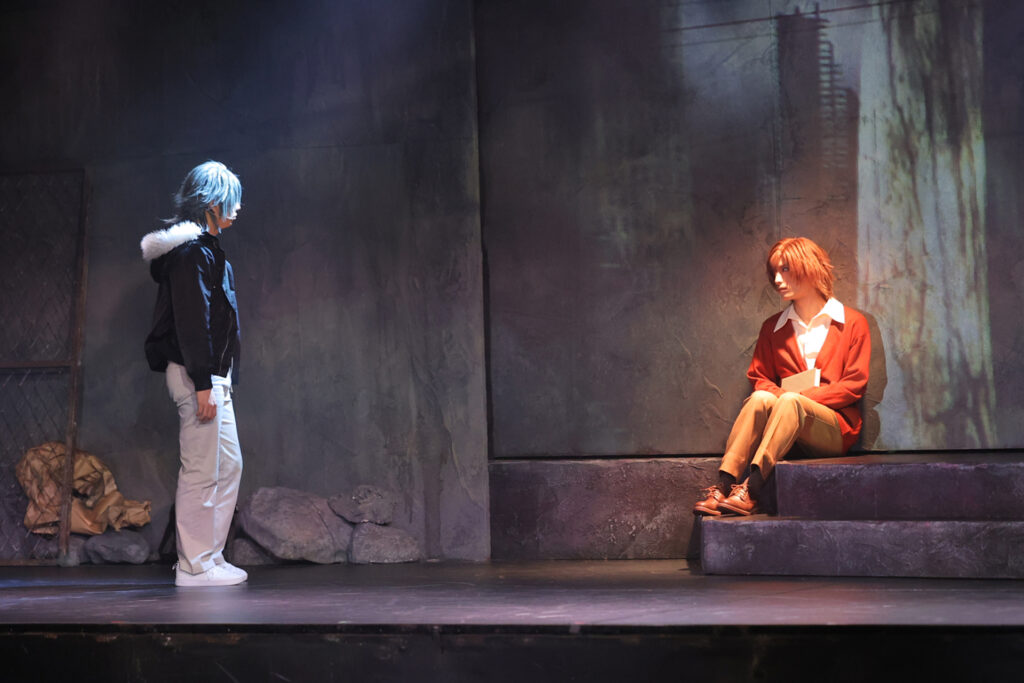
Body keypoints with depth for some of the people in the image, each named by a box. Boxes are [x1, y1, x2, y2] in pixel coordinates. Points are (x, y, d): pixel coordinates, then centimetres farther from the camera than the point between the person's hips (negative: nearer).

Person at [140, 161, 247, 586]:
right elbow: (191, 320, -19)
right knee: (201, 471, -6)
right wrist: (203, 384, -22)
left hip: (212, 375, 11)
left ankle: (210, 556, 19)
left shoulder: (203, 248, 19)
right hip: (197, 375, -11)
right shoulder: (191, 249, -13)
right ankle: (195, 566, 1)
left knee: (228, 465, 14)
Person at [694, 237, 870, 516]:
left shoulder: (852, 323, 8)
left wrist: (799, 398, -11)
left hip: (836, 428, -3)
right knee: (760, 398, -30)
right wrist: (778, 396, -10)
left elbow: (854, 384, 0)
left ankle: (751, 490, -47)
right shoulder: (773, 328, 20)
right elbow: (759, 378, 15)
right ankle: (724, 485, -43)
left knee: (790, 402, -34)